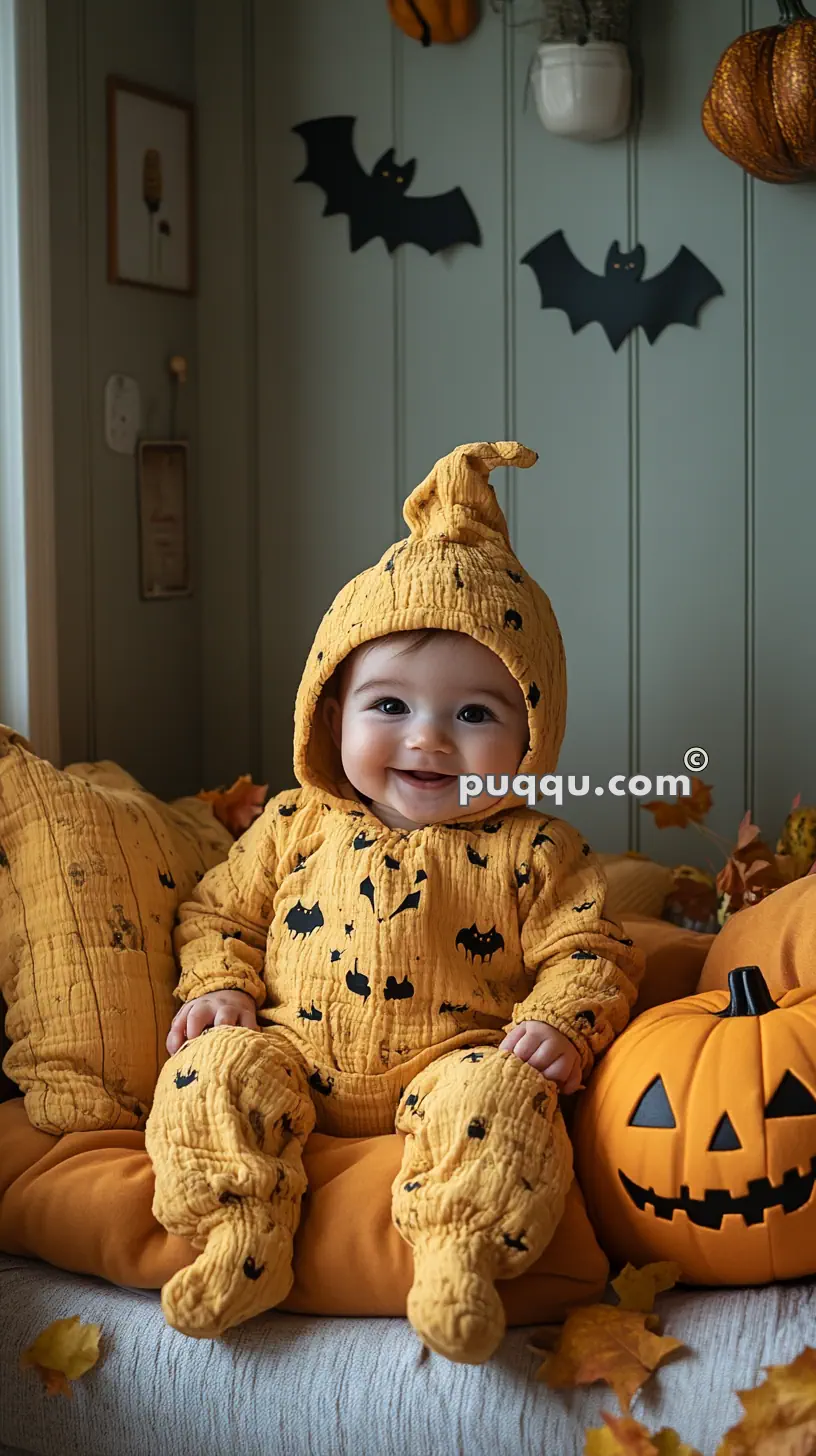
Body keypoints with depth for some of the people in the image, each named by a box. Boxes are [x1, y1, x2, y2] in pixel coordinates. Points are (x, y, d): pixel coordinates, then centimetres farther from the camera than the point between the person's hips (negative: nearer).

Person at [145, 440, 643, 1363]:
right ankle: (241, 1242, -20)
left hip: (449, 1060, -2)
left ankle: (457, 1257, -29)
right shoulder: (295, 826, 8)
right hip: (296, 1056, 3)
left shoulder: (533, 851, 1)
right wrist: (220, 984, -1)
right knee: (213, 1068, -21)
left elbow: (589, 951, 3)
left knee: (494, 1094, -32)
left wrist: (560, 1021, -16)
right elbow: (221, 910, 17)